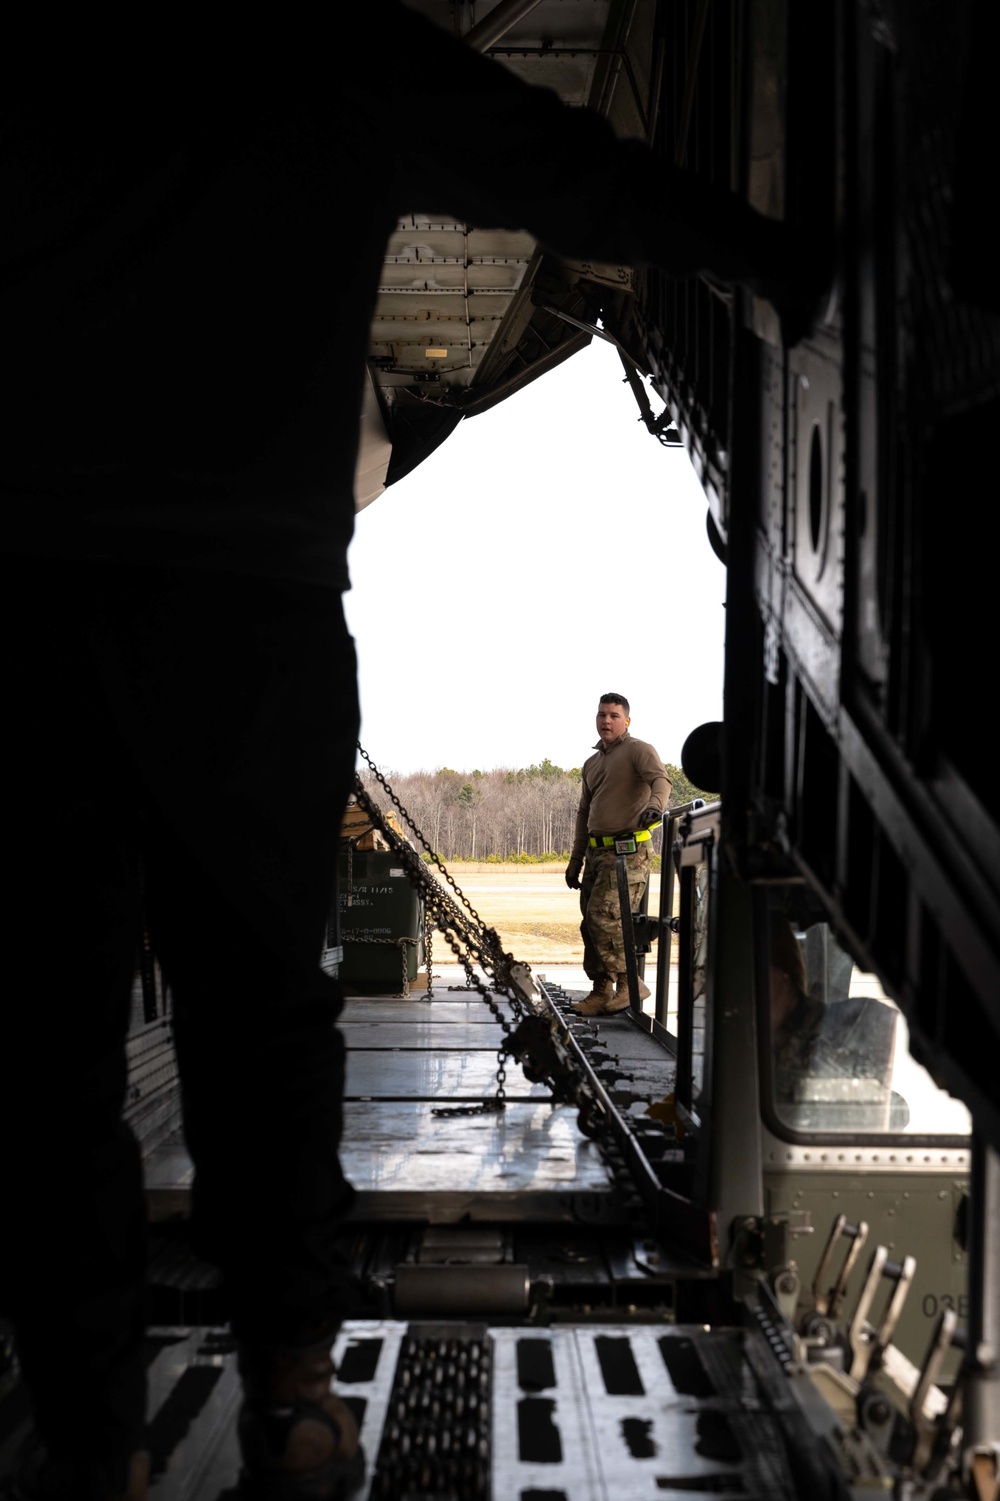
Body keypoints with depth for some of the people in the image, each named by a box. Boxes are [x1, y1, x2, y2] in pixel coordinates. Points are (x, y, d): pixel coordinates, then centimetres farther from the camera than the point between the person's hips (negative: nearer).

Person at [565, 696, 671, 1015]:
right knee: (591, 922, 6)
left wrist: (655, 805, -44)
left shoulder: (639, 751, -3)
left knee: (604, 916, -17)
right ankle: (601, 992, 14)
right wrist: (575, 859, 22)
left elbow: (660, 778, -22)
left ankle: (630, 983, -6)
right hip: (596, 851, 8)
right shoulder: (591, 764, 21)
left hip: (628, 852, -8)